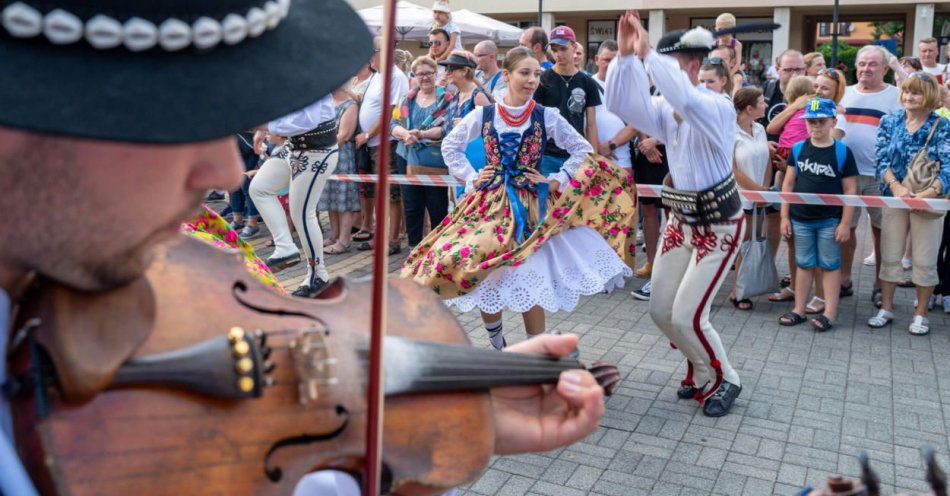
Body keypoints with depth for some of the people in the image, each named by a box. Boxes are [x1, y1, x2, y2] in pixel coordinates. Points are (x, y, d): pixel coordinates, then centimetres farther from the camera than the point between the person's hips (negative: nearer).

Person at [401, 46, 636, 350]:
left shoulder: (546, 116, -2)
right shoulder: (484, 114, 1)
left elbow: (583, 149, 5)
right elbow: (450, 146, 14)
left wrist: (557, 181, -2)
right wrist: (471, 178, 5)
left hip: (531, 205, -2)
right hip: (489, 202, 2)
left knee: (529, 277, -6)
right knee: (482, 273, 3)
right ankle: (496, 346, 25)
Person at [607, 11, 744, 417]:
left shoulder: (719, 108, -21)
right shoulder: (666, 109, -1)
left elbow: (683, 97, -43)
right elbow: (621, 104, -14)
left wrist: (646, 53, -37)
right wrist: (625, 56, -26)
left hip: (719, 225, -7)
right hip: (681, 220, 7)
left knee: (687, 316, -8)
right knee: (660, 311, 8)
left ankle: (724, 380, 19)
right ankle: (702, 370, 33)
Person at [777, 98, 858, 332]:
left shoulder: (842, 152, -5)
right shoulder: (798, 149, 1)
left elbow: (850, 190, -4)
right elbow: (788, 184, 5)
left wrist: (845, 223, -7)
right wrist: (785, 217, 2)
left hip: (830, 221, -3)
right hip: (801, 219, 3)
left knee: (830, 265, 6)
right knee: (804, 264, 12)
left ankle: (829, 313, 11)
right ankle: (799, 310, 20)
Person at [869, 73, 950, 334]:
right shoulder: (890, 121, 3)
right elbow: (881, 158, -3)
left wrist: (926, 194, -27)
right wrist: (896, 186, -19)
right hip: (894, 197, 2)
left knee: (925, 261, 5)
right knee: (890, 256, 8)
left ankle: (921, 314, 19)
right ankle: (886, 308, 21)